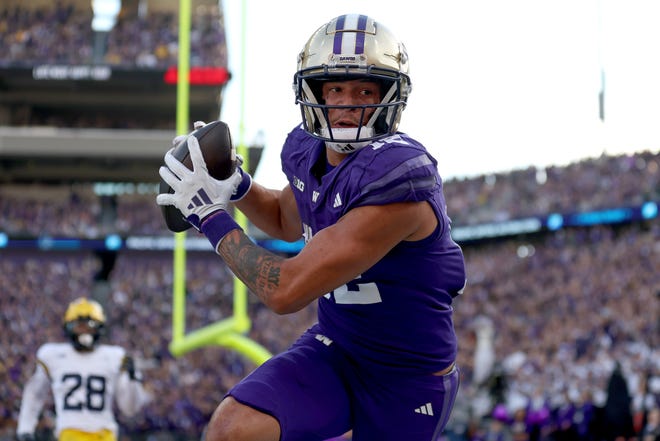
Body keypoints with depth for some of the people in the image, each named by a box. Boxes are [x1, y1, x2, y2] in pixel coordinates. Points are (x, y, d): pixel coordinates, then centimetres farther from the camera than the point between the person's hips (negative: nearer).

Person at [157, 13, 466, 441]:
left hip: (408, 377, -6)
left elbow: (287, 291, -29)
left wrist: (211, 215, -18)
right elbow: (287, 222, 23)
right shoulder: (307, 152, -4)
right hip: (333, 346, 6)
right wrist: (235, 185, 2)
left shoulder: (398, 179, -31)